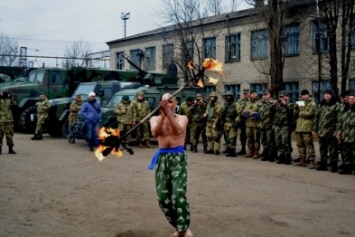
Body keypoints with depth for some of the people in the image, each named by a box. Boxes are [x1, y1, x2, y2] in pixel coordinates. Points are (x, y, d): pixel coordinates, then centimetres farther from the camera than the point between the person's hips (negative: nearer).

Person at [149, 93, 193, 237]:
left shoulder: (182, 118, 2)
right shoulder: (155, 119, 7)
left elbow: (179, 130, -21)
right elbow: (155, 133, -14)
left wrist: (169, 113, -30)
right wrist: (163, 116, -26)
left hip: (178, 157, -3)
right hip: (162, 157, 3)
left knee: (178, 194, -17)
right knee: (163, 196, 1)